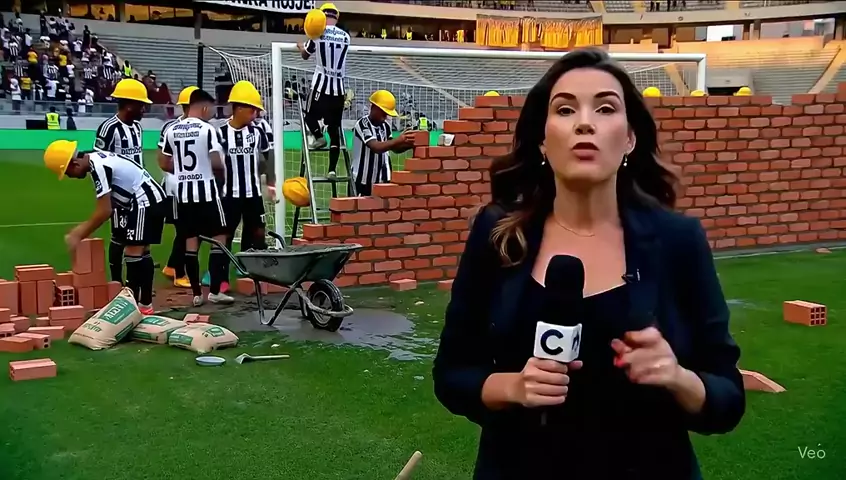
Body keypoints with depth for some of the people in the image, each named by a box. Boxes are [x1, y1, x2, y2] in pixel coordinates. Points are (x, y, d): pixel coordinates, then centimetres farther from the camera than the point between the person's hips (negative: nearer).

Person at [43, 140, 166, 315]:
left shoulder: (97, 167, -20)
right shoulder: (97, 159, 10)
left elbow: (105, 211, -19)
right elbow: (109, 206, 16)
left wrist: (79, 236, -10)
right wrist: (83, 229, 14)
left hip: (146, 202, -10)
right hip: (150, 201, 10)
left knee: (133, 252, -8)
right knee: (141, 251, 14)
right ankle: (145, 302, 20)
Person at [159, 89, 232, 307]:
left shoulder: (171, 130, 6)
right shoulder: (208, 129, -11)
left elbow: (164, 164, 9)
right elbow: (216, 163, -16)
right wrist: (221, 170, 6)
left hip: (183, 191, 6)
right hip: (205, 190, -5)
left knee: (191, 241, 8)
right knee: (219, 237, 2)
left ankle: (196, 293, 10)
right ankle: (214, 291, -3)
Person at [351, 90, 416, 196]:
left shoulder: (385, 126, 6)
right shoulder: (362, 124, -15)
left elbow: (395, 148, 11)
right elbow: (376, 147, -29)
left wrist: (408, 144, -8)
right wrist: (399, 140, -36)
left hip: (383, 180, 6)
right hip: (363, 181, -6)